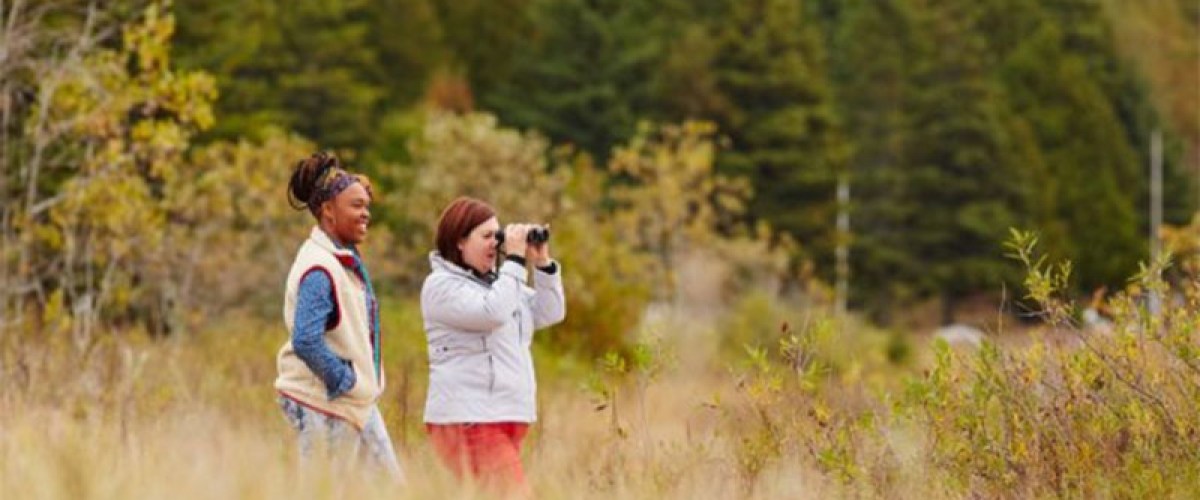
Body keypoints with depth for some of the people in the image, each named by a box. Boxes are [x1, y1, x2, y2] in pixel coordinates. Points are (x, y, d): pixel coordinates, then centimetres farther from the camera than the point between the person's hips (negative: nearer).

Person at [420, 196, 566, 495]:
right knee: (513, 496, -19)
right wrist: (515, 260, -14)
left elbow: (550, 313, 18)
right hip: (467, 419, -8)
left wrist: (542, 263, 8)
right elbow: (492, 313, -21)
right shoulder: (441, 285, -6)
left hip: (508, 417, 9)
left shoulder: (498, 281, 18)